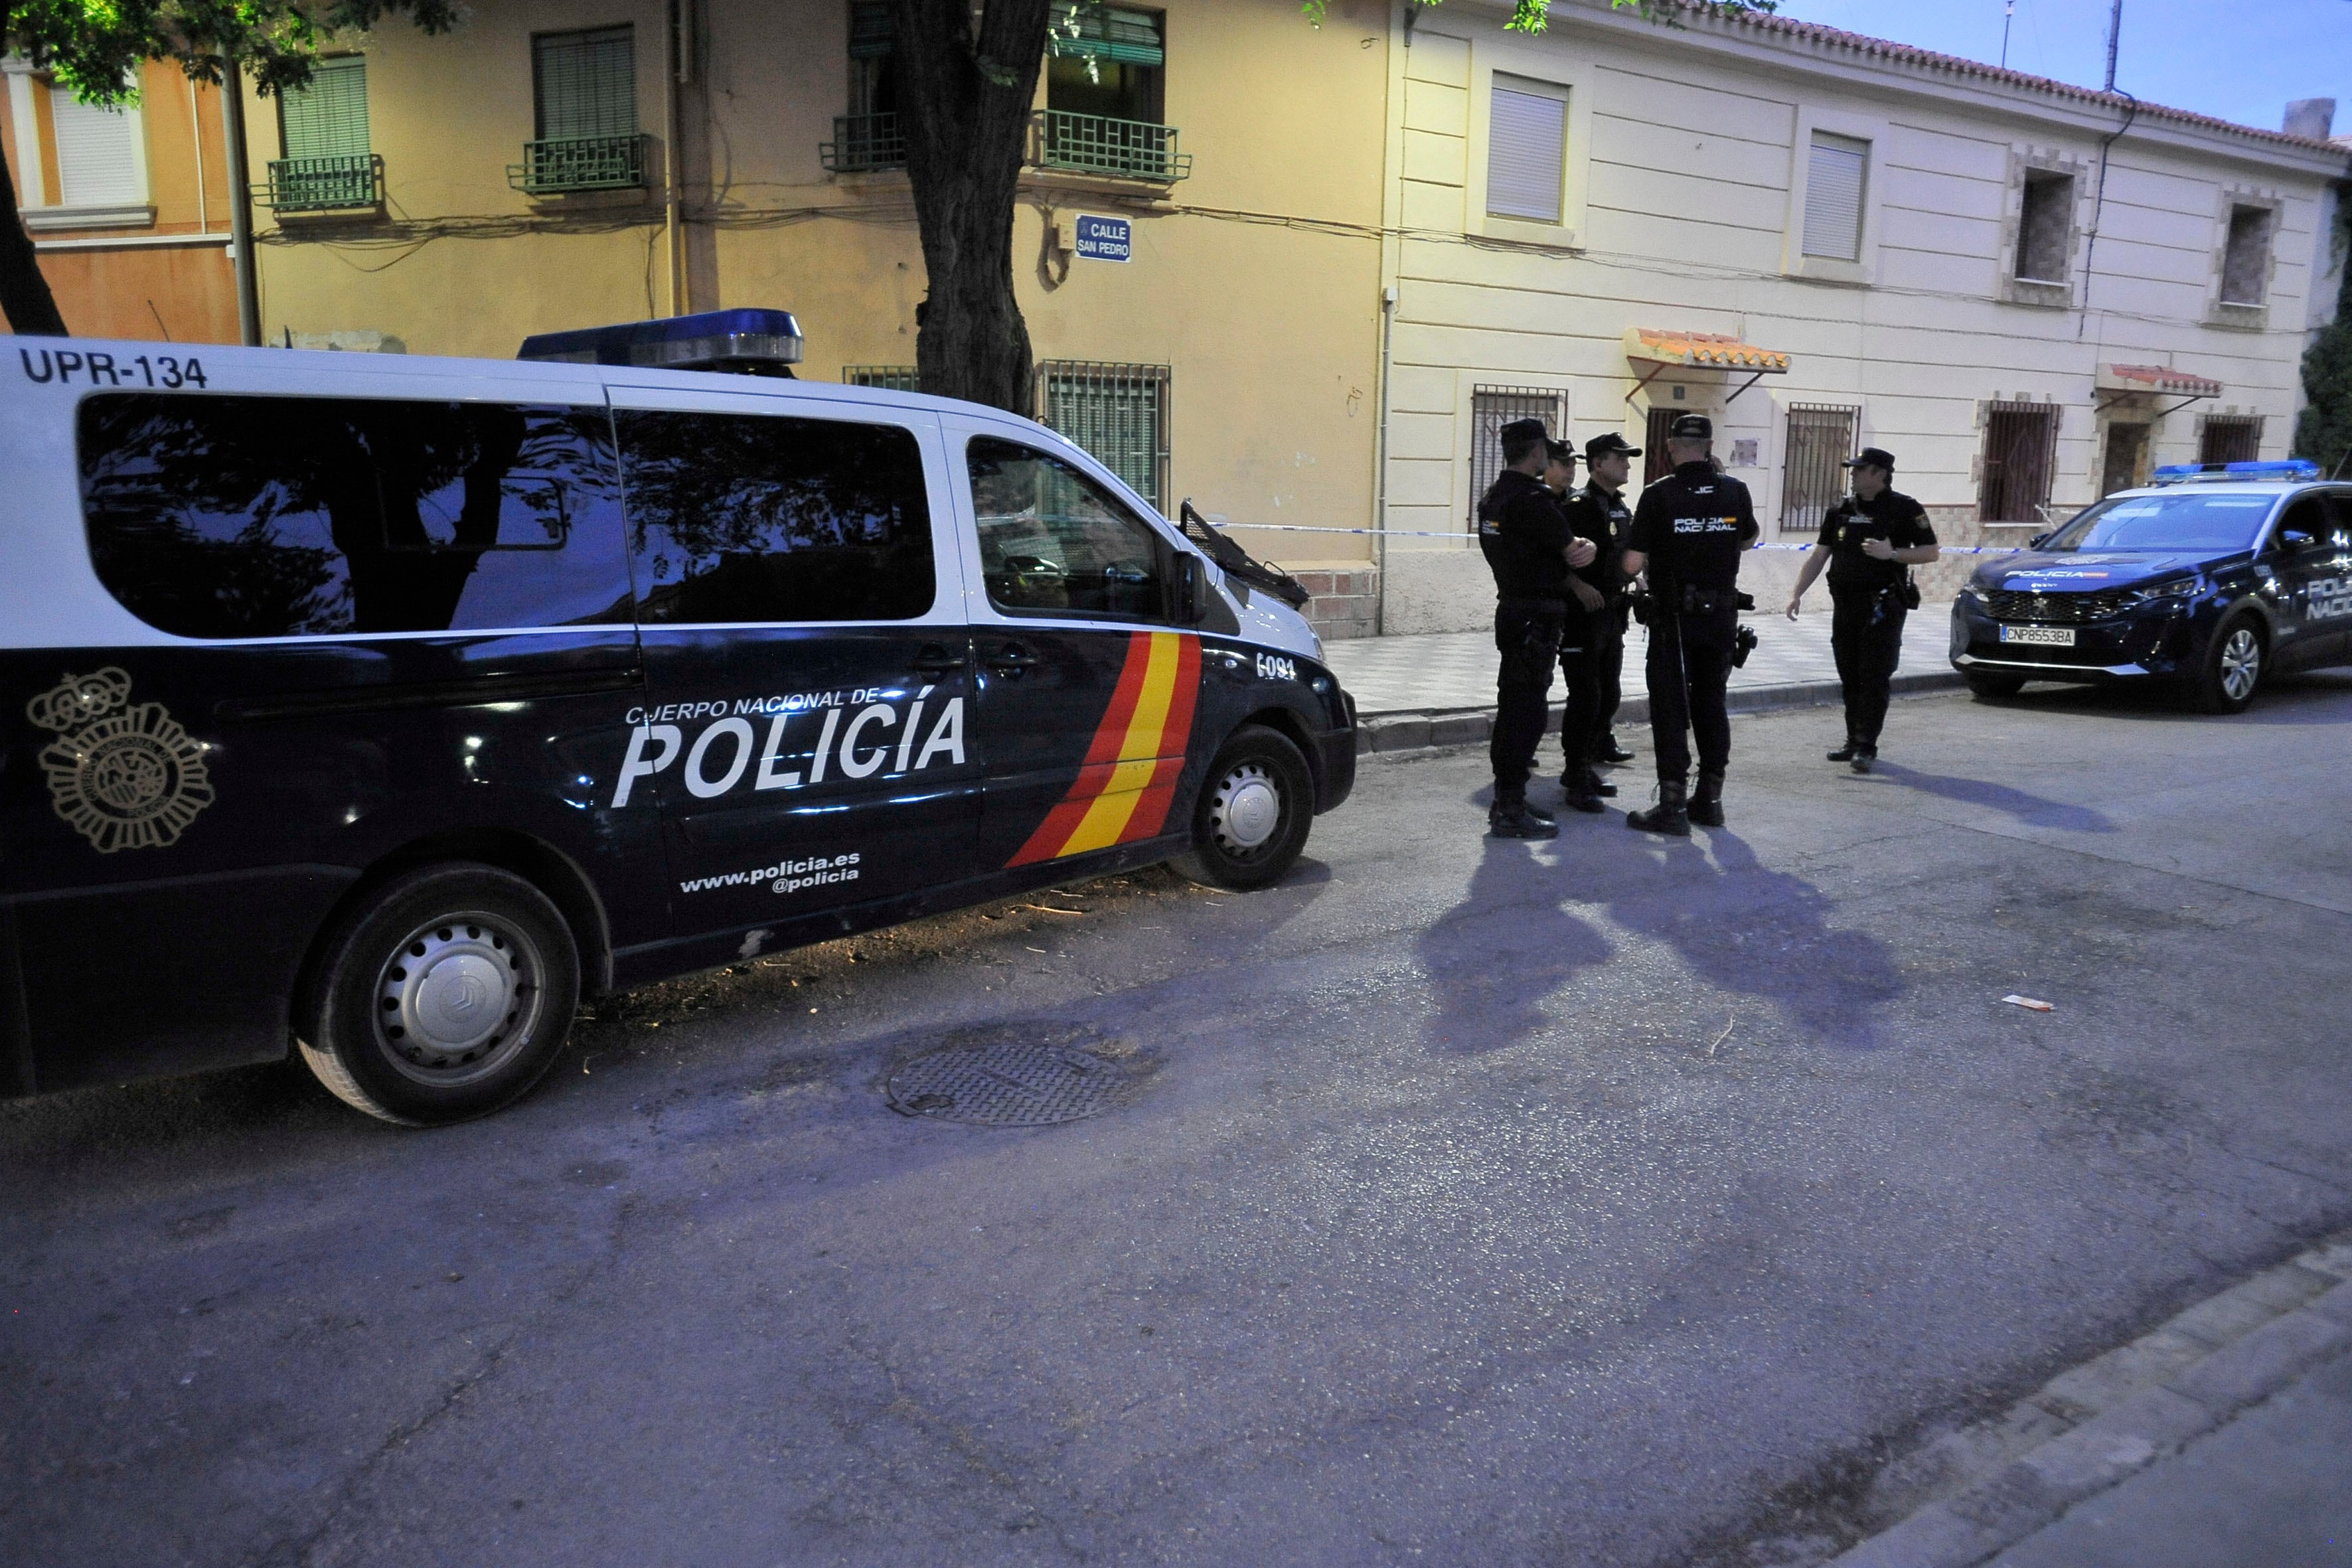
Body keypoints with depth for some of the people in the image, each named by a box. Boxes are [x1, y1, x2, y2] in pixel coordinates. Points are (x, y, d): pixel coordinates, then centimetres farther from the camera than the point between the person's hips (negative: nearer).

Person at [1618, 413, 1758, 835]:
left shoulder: (1659, 495, -12)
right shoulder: (1735, 491, 0)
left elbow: (1632, 565, -14)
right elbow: (1749, 538, 20)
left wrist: (1656, 557, 7)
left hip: (1675, 618, -4)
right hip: (1722, 616, 4)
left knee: (1670, 707, 1)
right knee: (1711, 704, 14)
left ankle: (1673, 806, -2)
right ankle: (1710, 800, 21)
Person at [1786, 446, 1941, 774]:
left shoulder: (1905, 510, -2)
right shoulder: (1841, 511, 12)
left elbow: (1931, 552, -2)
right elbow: (1819, 556, 13)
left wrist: (1892, 554, -17)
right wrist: (1797, 593, 4)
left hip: (1883, 608, -5)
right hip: (1845, 606, 5)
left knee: (1874, 678, -8)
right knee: (1850, 679, 8)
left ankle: (1866, 746, -8)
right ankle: (1854, 742, 16)